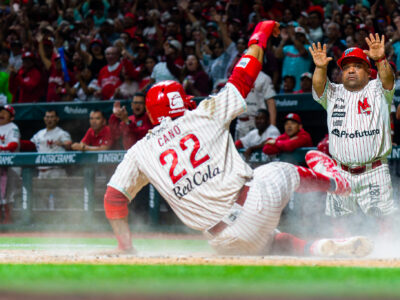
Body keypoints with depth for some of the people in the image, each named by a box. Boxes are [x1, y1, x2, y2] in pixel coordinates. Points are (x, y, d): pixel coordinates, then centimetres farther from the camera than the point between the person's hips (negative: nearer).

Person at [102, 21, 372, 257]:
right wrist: (259, 36, 27)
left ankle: (320, 248, 9)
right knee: (284, 171, 31)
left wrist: (125, 246, 14)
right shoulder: (205, 115, 4)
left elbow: (113, 198, 5)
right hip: (258, 202, -1)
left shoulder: (140, 151, 9)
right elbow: (244, 79, 12)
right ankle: (332, 181, 59)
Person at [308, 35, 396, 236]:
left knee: (383, 219, -8)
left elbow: (387, 79, -13)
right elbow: (319, 87, -6)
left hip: (374, 172, -2)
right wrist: (320, 68, -27)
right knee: (341, 221, 6)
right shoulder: (334, 94, 13)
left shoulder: (377, 91, 7)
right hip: (341, 173, 3)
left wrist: (380, 60, -34)